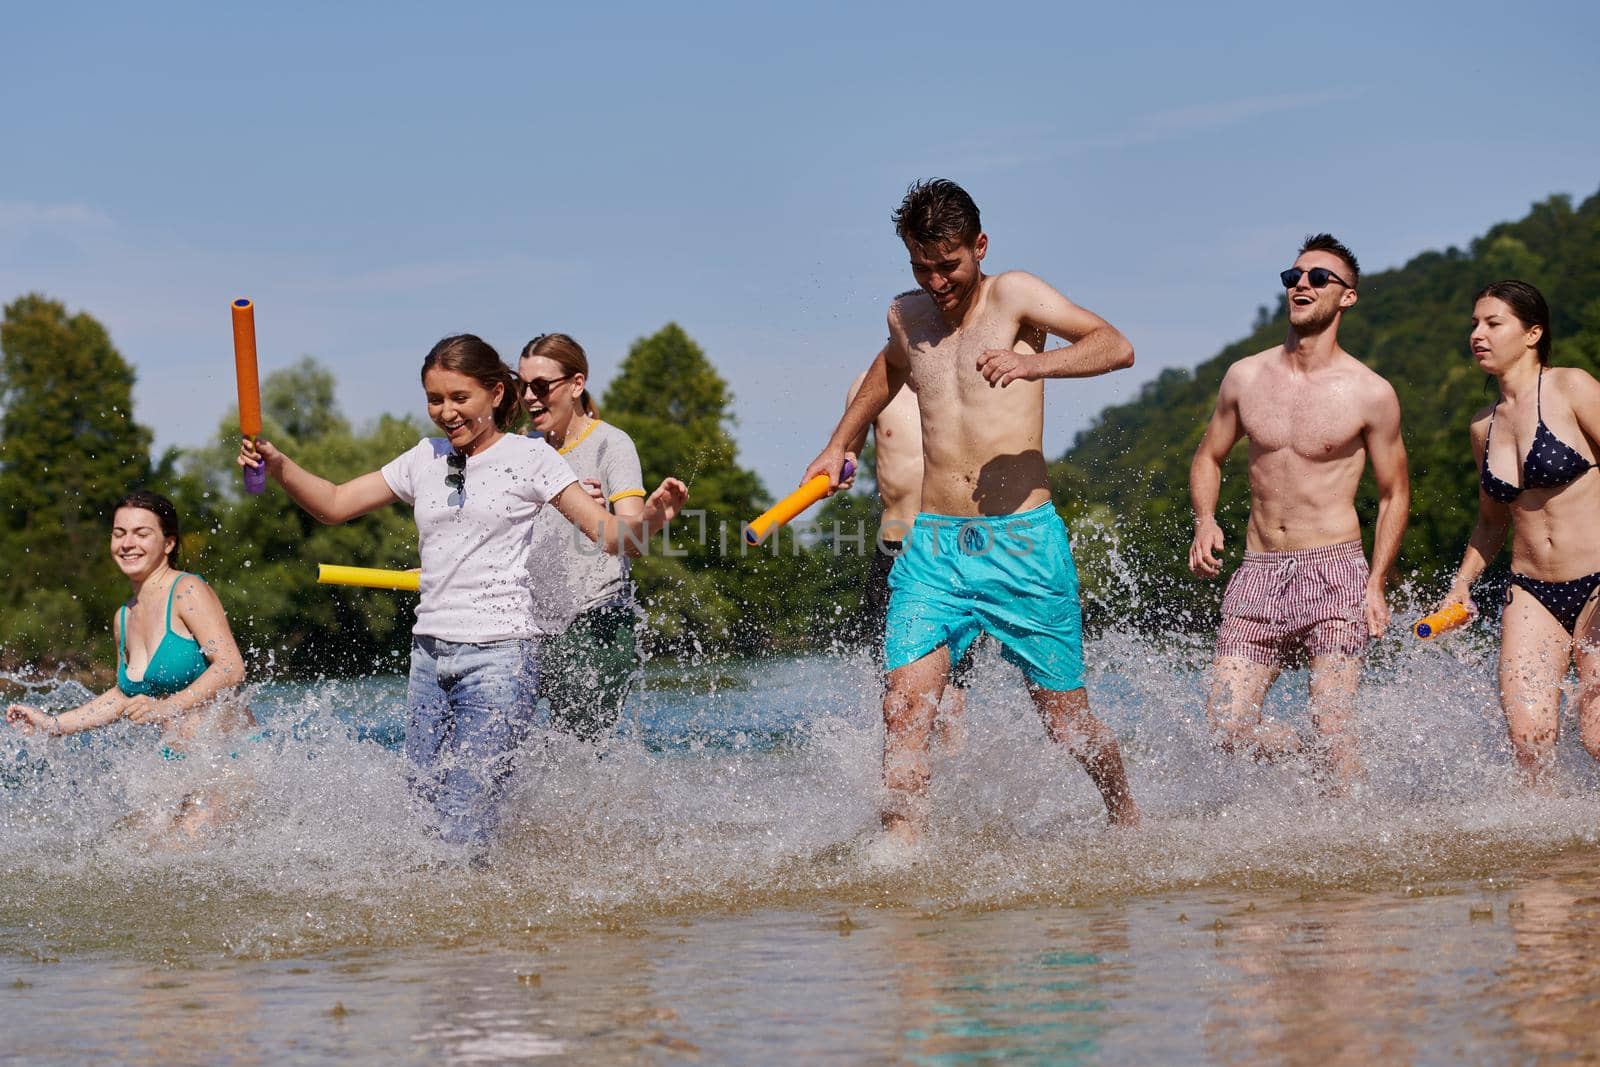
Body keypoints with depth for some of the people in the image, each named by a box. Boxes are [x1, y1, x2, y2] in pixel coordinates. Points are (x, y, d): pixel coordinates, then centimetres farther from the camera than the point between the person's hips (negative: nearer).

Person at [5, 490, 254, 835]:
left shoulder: (187, 592, -10)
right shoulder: (124, 618, 14)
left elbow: (231, 667, -19)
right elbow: (124, 696, 26)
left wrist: (167, 707, -29)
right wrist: (52, 724, 20)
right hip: (179, 766, 8)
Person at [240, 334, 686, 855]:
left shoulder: (527, 457, -1)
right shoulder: (424, 460, 13)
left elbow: (612, 535, -5)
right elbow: (334, 504, 15)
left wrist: (653, 516, -26)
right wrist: (277, 465, -2)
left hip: (500, 656, -6)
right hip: (430, 656, 6)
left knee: (462, 834, -13)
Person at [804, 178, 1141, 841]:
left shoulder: (1013, 296, -3)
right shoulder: (905, 316, 12)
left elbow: (1116, 346, -16)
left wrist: (1035, 364, -32)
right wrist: (839, 443, 36)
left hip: (1023, 541, -4)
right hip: (933, 543, 4)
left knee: (1066, 721, 6)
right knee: (905, 707, -16)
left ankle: (1126, 821, 32)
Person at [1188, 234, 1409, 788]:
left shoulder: (1370, 394, -3)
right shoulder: (1245, 377, 6)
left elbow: (1395, 494, 6)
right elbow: (1209, 457, 19)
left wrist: (1377, 584, -4)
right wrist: (1204, 521, -1)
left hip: (1334, 569, -3)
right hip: (1258, 574, 3)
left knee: (1332, 725, -14)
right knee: (1229, 729, -4)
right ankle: (1324, 752, 24)